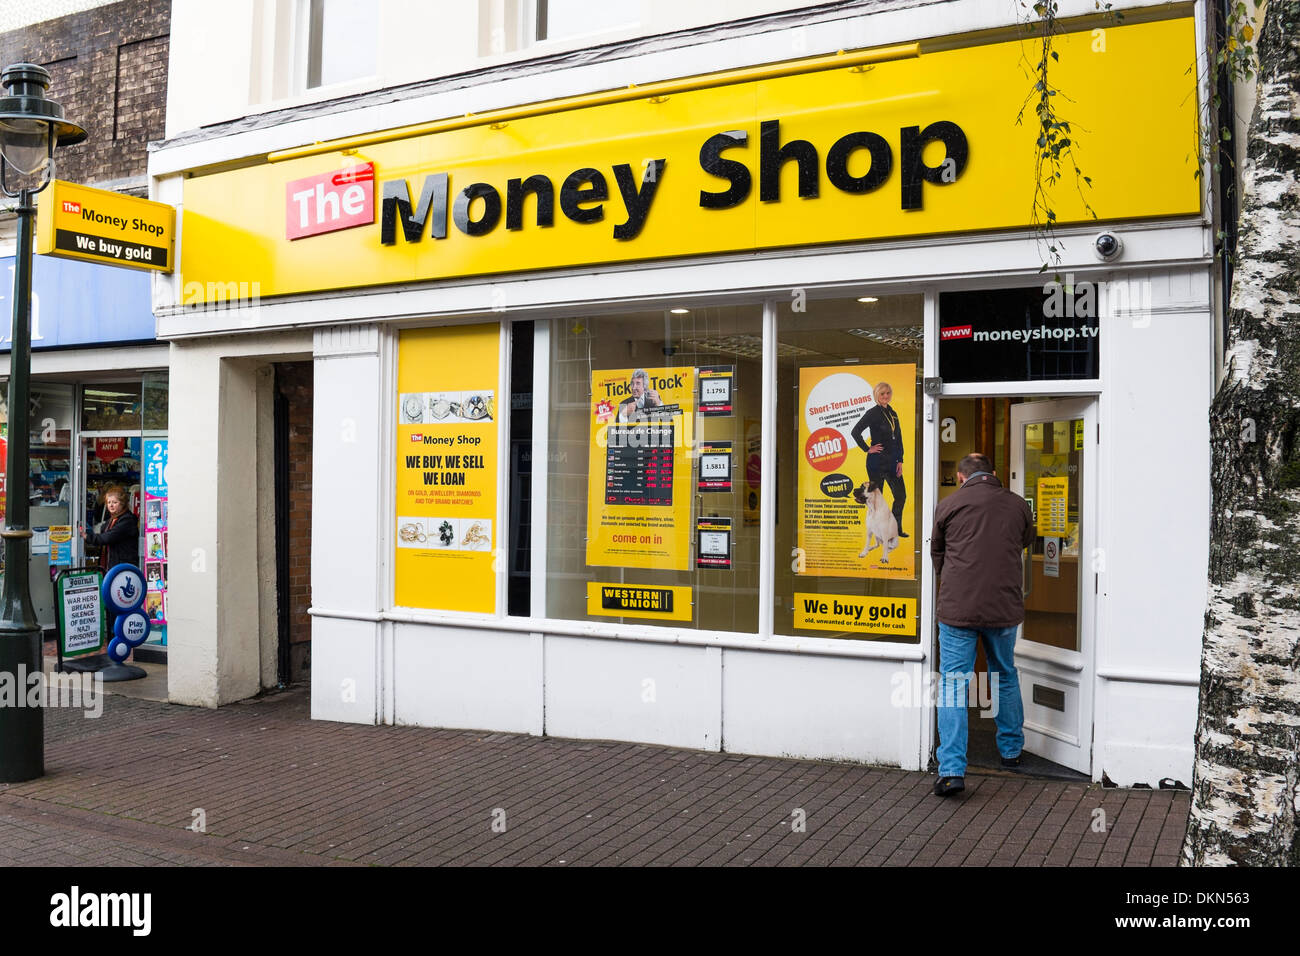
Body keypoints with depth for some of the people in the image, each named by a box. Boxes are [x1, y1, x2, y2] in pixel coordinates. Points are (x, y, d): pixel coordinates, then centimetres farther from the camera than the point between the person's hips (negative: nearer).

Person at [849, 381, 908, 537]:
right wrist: (867, 449, -11)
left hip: (892, 461, 7)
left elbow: (898, 439, 15)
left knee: (901, 495, 7)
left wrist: (900, 461, 8)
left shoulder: (893, 414, 14)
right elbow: (855, 432, -16)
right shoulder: (873, 413, -7)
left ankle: (896, 529, 20)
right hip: (877, 461, -7)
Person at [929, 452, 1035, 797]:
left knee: (952, 684, 1)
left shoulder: (948, 505, 1)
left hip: (957, 609, -2)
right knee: (1006, 678, 22)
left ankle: (951, 770, -6)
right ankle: (1011, 751, 37)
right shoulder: (1018, 505, 5)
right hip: (1005, 607, 3)